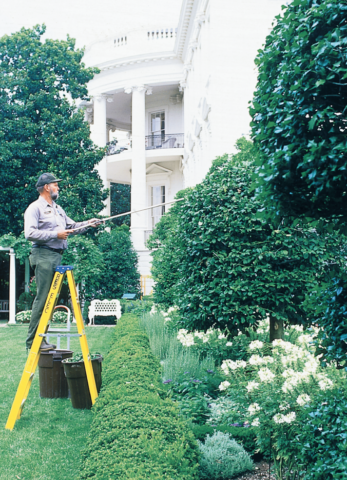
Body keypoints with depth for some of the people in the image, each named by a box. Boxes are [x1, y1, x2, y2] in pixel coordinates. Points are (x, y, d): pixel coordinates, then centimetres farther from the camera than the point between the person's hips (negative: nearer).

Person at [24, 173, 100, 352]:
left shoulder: (58, 209, 24)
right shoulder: (35, 208, -4)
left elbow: (72, 226, 27)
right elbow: (30, 233, -15)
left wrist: (88, 224, 10)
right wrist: (55, 234, -15)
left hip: (57, 256, 9)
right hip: (43, 256, -9)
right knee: (42, 297, -12)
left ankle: (41, 338, 12)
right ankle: (32, 341, -9)